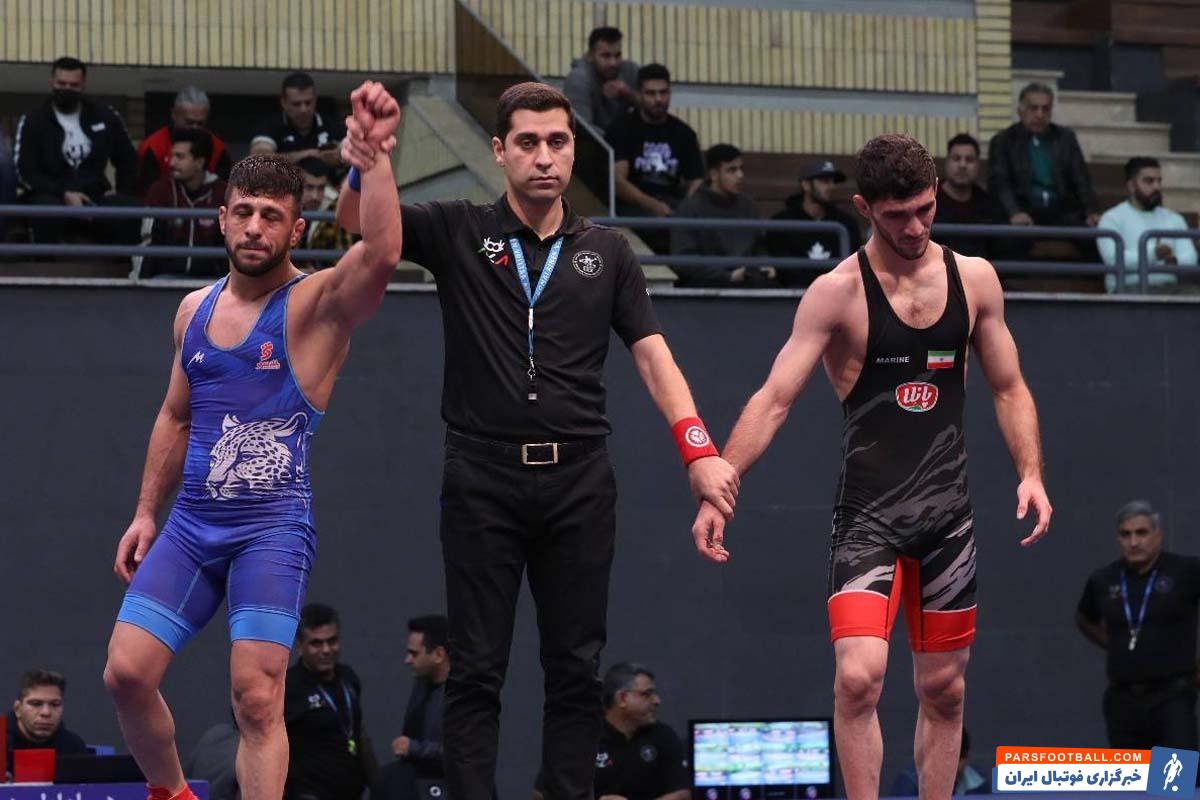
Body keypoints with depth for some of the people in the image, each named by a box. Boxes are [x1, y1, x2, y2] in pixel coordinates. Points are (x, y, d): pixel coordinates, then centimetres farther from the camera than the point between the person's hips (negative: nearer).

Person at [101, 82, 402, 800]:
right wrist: (146, 513, 21)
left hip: (274, 526, -6)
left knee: (258, 698, -13)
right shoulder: (195, 310, 13)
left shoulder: (316, 305, -6)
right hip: (191, 524, 6)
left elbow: (381, 255, -28)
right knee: (126, 672, -1)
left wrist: (376, 154, -38)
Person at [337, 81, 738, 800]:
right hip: (484, 478, -2)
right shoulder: (459, 234, 5)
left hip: (580, 481, 2)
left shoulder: (608, 253, 10)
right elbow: (358, 223, -5)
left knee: (576, 669, 4)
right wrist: (364, 167, -28)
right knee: (477, 670, -1)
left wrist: (698, 448, -10)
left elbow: (654, 355, 5)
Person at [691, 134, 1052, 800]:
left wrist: (1030, 472, -1)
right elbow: (773, 399, -10)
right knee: (858, 676, -19)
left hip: (947, 512, 4)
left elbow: (1010, 389, 14)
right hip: (867, 514, -4)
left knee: (943, 690, 9)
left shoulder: (973, 279, 6)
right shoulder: (838, 293, -6)